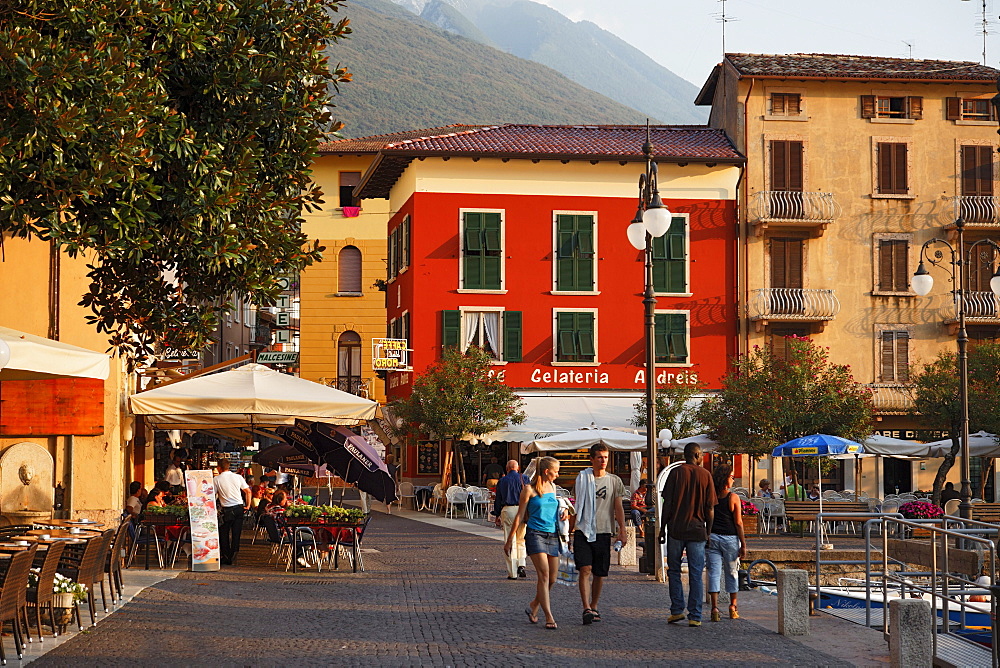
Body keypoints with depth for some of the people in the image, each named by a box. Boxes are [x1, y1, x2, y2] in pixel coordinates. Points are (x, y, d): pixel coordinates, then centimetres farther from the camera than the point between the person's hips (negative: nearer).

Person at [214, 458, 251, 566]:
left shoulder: (217, 479, -3)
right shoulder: (238, 477, 5)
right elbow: (248, 491, 7)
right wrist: (248, 505, 14)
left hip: (226, 510, -3)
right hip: (239, 508, 3)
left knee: (224, 534, 11)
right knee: (236, 534, 6)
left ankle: (226, 558, 11)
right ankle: (233, 558, 6)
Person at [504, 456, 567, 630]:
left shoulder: (552, 487, 15)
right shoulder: (530, 489, -4)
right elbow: (520, 516, -1)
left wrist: (561, 515, 9)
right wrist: (510, 539, -1)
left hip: (552, 535, 7)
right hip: (536, 535, -7)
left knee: (552, 578, 4)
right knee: (544, 575, -15)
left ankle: (533, 606, 27)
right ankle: (549, 617, -17)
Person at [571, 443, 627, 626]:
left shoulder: (614, 481, 7)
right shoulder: (582, 478, 8)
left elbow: (618, 507, 4)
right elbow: (577, 506, 15)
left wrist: (622, 531, -6)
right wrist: (570, 529, 14)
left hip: (603, 531, 1)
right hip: (583, 530, -1)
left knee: (599, 573, 6)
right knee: (585, 569, -14)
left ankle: (594, 607, 21)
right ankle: (587, 609, -19)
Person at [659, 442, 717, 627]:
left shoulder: (676, 473, 0)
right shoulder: (705, 475, 2)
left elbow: (667, 503, -3)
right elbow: (710, 509, 2)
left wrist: (663, 528, 3)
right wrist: (708, 532, 10)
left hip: (676, 529, 0)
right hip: (697, 530, 0)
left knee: (674, 571, 12)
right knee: (696, 575, 3)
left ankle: (677, 610, 5)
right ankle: (695, 616, 1)